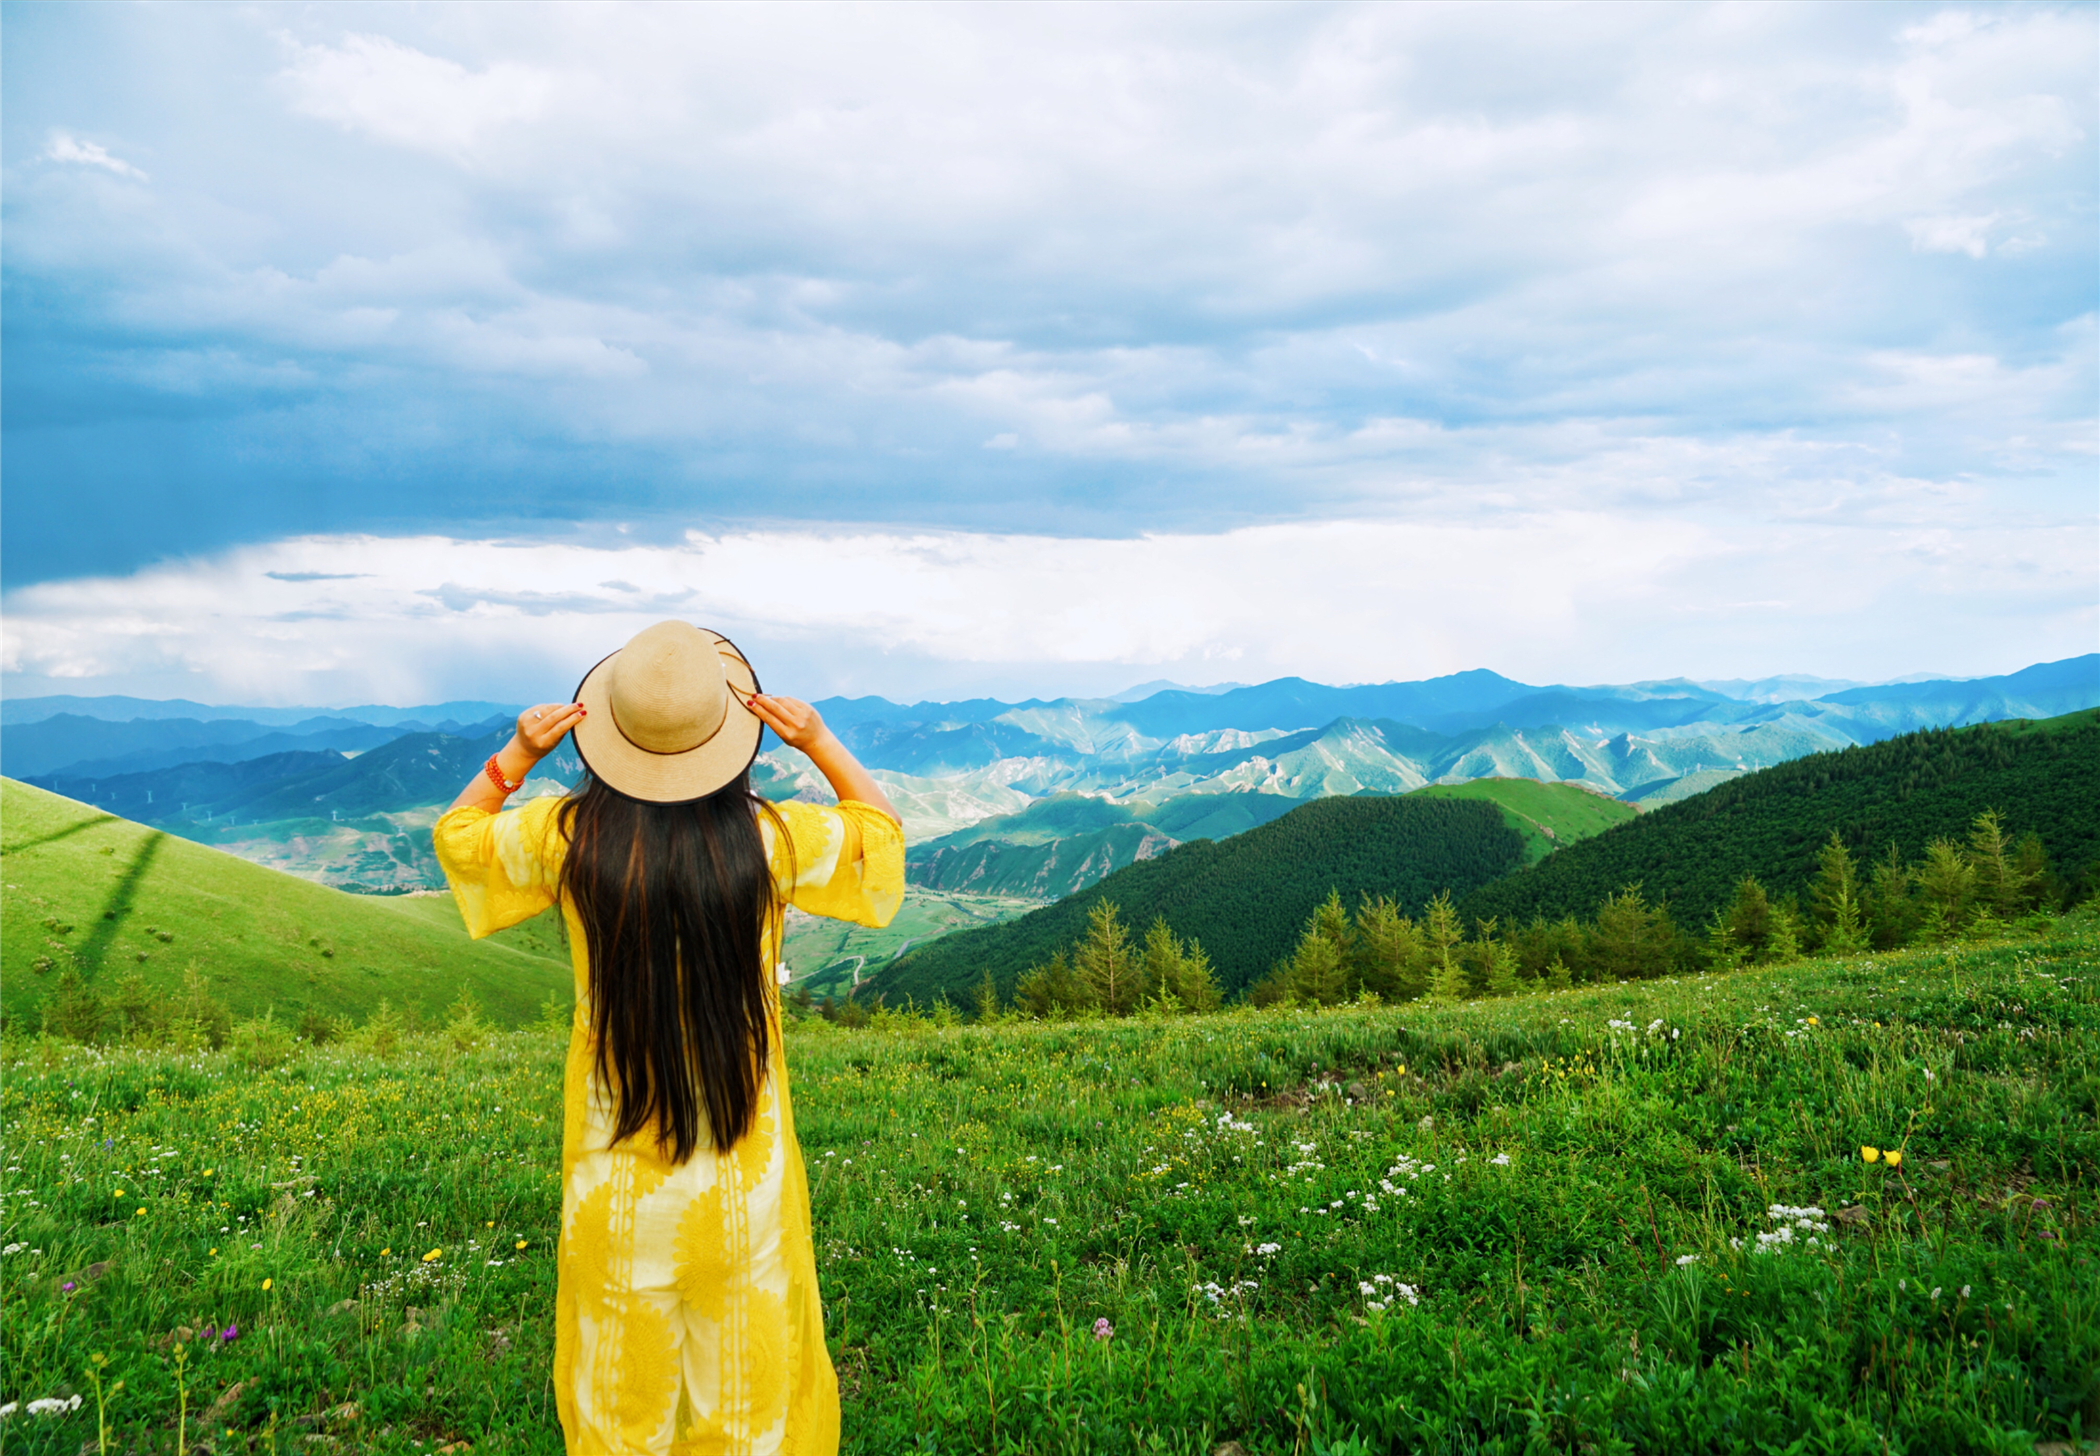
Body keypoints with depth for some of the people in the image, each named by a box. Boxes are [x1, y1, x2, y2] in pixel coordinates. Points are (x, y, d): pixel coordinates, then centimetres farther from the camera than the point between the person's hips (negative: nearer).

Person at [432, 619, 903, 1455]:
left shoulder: (569, 837, -14)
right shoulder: (767, 840, -16)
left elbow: (455, 837, 7)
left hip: (617, 1163, 1)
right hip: (744, 1165, -1)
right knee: (745, 1348, 18)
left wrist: (515, 758, -5)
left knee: (623, 1371, 20)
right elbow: (881, 828, 4)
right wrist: (819, 743, -7)